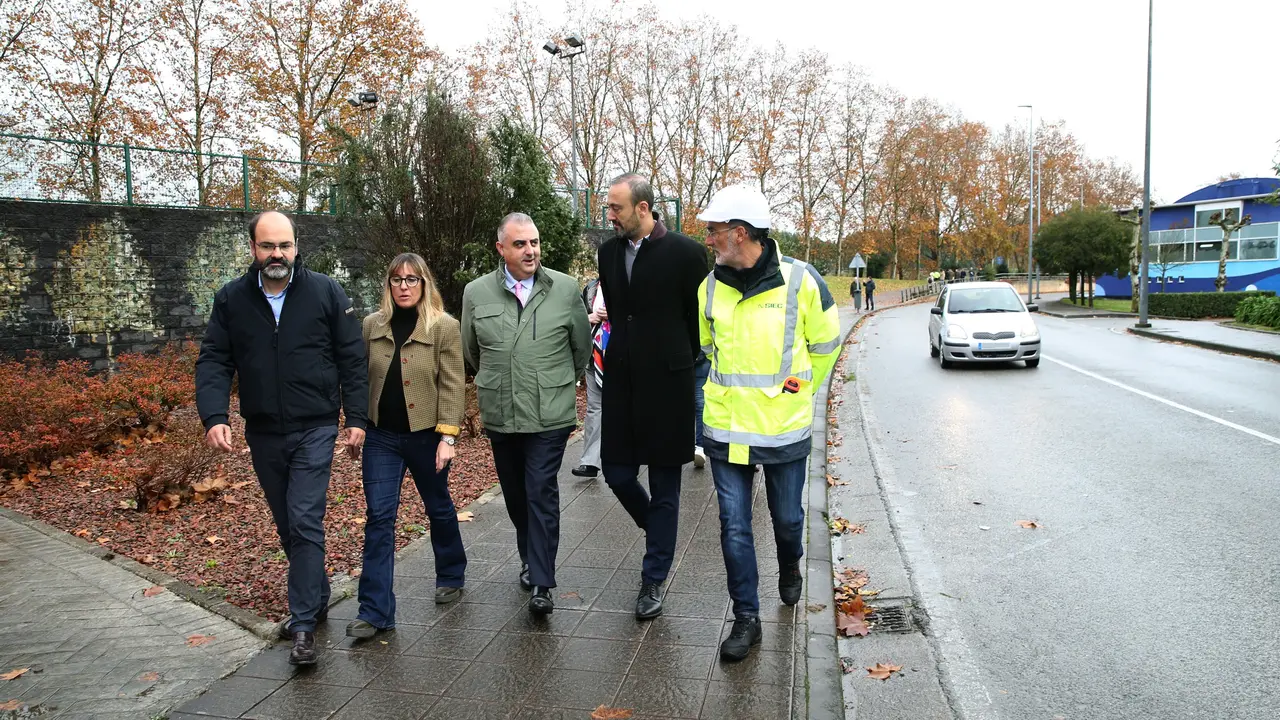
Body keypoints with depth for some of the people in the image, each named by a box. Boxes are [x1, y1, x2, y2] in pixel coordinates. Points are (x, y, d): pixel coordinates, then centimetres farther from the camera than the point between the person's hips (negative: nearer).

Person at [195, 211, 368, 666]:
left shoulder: (326, 293, -4)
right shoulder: (231, 300, 3)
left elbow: (352, 359, -3)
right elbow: (213, 361, 0)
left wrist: (356, 418, -7)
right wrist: (214, 416, -15)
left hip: (315, 429, -4)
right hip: (264, 435, 4)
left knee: (305, 522, -10)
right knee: (288, 526, 16)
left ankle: (304, 624, -1)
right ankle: (316, 599, 34)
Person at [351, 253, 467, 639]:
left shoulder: (444, 327, -8)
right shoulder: (372, 325, 3)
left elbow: (452, 385, -11)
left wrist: (447, 436, -16)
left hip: (425, 435, -2)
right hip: (381, 436, 3)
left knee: (439, 509, 16)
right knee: (379, 517, -2)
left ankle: (451, 577, 39)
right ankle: (375, 610, 2)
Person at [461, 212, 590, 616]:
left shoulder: (565, 289, -3)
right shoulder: (476, 294, 1)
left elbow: (582, 348, 9)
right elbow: (471, 354, 15)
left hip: (551, 415, -3)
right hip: (500, 416, 3)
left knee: (541, 493, -6)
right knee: (515, 494, 15)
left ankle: (542, 584, 0)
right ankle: (531, 559, 36)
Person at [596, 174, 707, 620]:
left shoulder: (684, 252, -9)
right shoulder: (608, 252, 7)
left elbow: (698, 317, -1)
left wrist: (677, 363, 6)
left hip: (667, 383, -5)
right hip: (622, 382, 5)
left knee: (664, 486, 5)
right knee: (617, 474, 7)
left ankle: (653, 581, 16)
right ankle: (657, 530, 38)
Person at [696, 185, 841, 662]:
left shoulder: (800, 281, -11)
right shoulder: (711, 287, -2)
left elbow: (825, 346, 4)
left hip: (785, 429, -2)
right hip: (725, 429, 2)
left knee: (787, 518, 16)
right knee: (734, 527, 4)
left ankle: (790, 568, 49)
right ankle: (746, 619, 18)